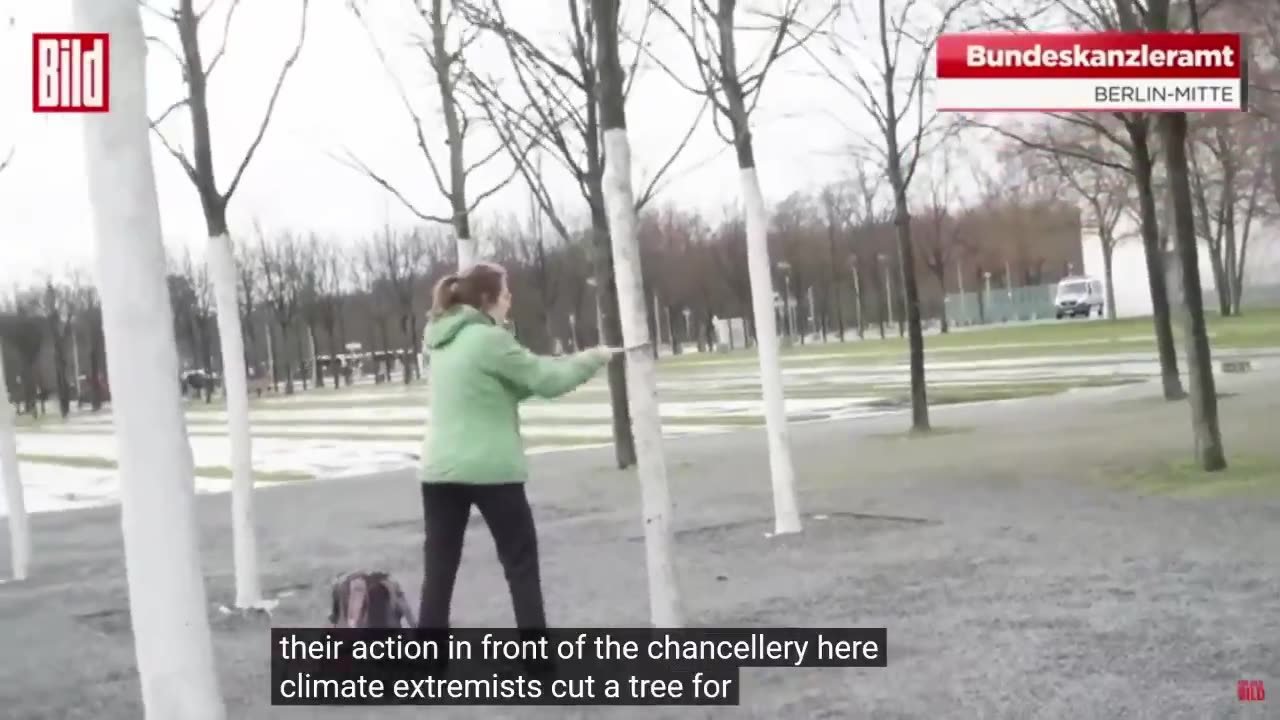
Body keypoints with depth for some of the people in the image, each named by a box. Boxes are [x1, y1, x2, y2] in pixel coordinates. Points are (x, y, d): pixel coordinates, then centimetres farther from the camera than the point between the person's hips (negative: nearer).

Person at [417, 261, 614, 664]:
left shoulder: (442, 341, 13)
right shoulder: (490, 339, -12)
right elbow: (547, 380, -7)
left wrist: (573, 364, 13)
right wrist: (593, 359, 8)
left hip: (440, 469, 6)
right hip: (491, 470, -6)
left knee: (438, 570, 7)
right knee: (521, 564, 8)